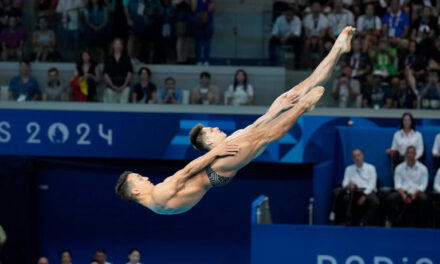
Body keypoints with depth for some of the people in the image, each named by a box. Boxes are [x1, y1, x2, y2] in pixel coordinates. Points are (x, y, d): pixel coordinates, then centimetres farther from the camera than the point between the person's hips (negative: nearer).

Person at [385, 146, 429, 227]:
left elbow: (423, 185, 2)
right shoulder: (399, 168, 14)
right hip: (403, 192, 1)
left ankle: (420, 226, -26)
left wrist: (414, 194, -17)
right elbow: (397, 184, 3)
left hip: (417, 192, -1)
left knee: (423, 199, -37)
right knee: (390, 199, -30)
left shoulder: (422, 168, 11)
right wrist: (403, 195, -17)